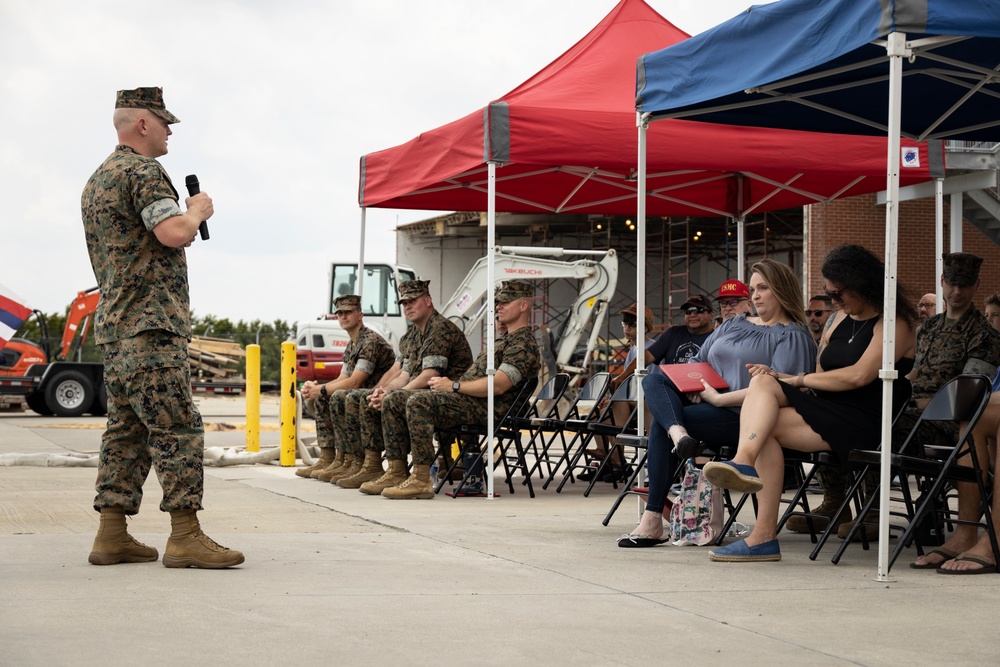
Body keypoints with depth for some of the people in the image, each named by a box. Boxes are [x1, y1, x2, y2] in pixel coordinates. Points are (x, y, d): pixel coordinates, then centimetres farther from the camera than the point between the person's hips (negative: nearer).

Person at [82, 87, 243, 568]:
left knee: (126, 429, 9)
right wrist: (198, 210, -2)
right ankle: (185, 537, -12)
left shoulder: (97, 180, 22)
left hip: (114, 325, 10)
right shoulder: (143, 172, -10)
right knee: (177, 428, -10)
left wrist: (184, 215, 25)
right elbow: (174, 233, -22)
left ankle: (111, 536, 8)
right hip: (150, 325, -10)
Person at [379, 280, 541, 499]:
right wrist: (449, 384, 9)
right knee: (393, 402, 3)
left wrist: (453, 385, -13)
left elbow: (497, 385, -20)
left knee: (418, 402, -32)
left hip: (483, 407, -11)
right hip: (465, 399, 11)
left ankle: (421, 480, -33)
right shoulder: (506, 340, 28)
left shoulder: (523, 343, -7)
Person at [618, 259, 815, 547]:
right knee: (653, 381, -16)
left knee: (660, 423, -24)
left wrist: (718, 398, -19)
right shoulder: (734, 324, 25)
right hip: (706, 401, 8)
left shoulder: (792, 336, -2)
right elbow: (698, 362, 26)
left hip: (740, 415, -8)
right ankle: (677, 433, -44)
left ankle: (653, 519, -26)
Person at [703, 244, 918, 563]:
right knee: (762, 383, -20)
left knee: (764, 426, -24)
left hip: (864, 422, -8)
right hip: (829, 411, 8)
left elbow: (860, 375, -16)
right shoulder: (843, 318, 23)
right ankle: (744, 461, -37)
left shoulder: (895, 322, -4)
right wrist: (782, 378, 3)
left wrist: (801, 379, -8)